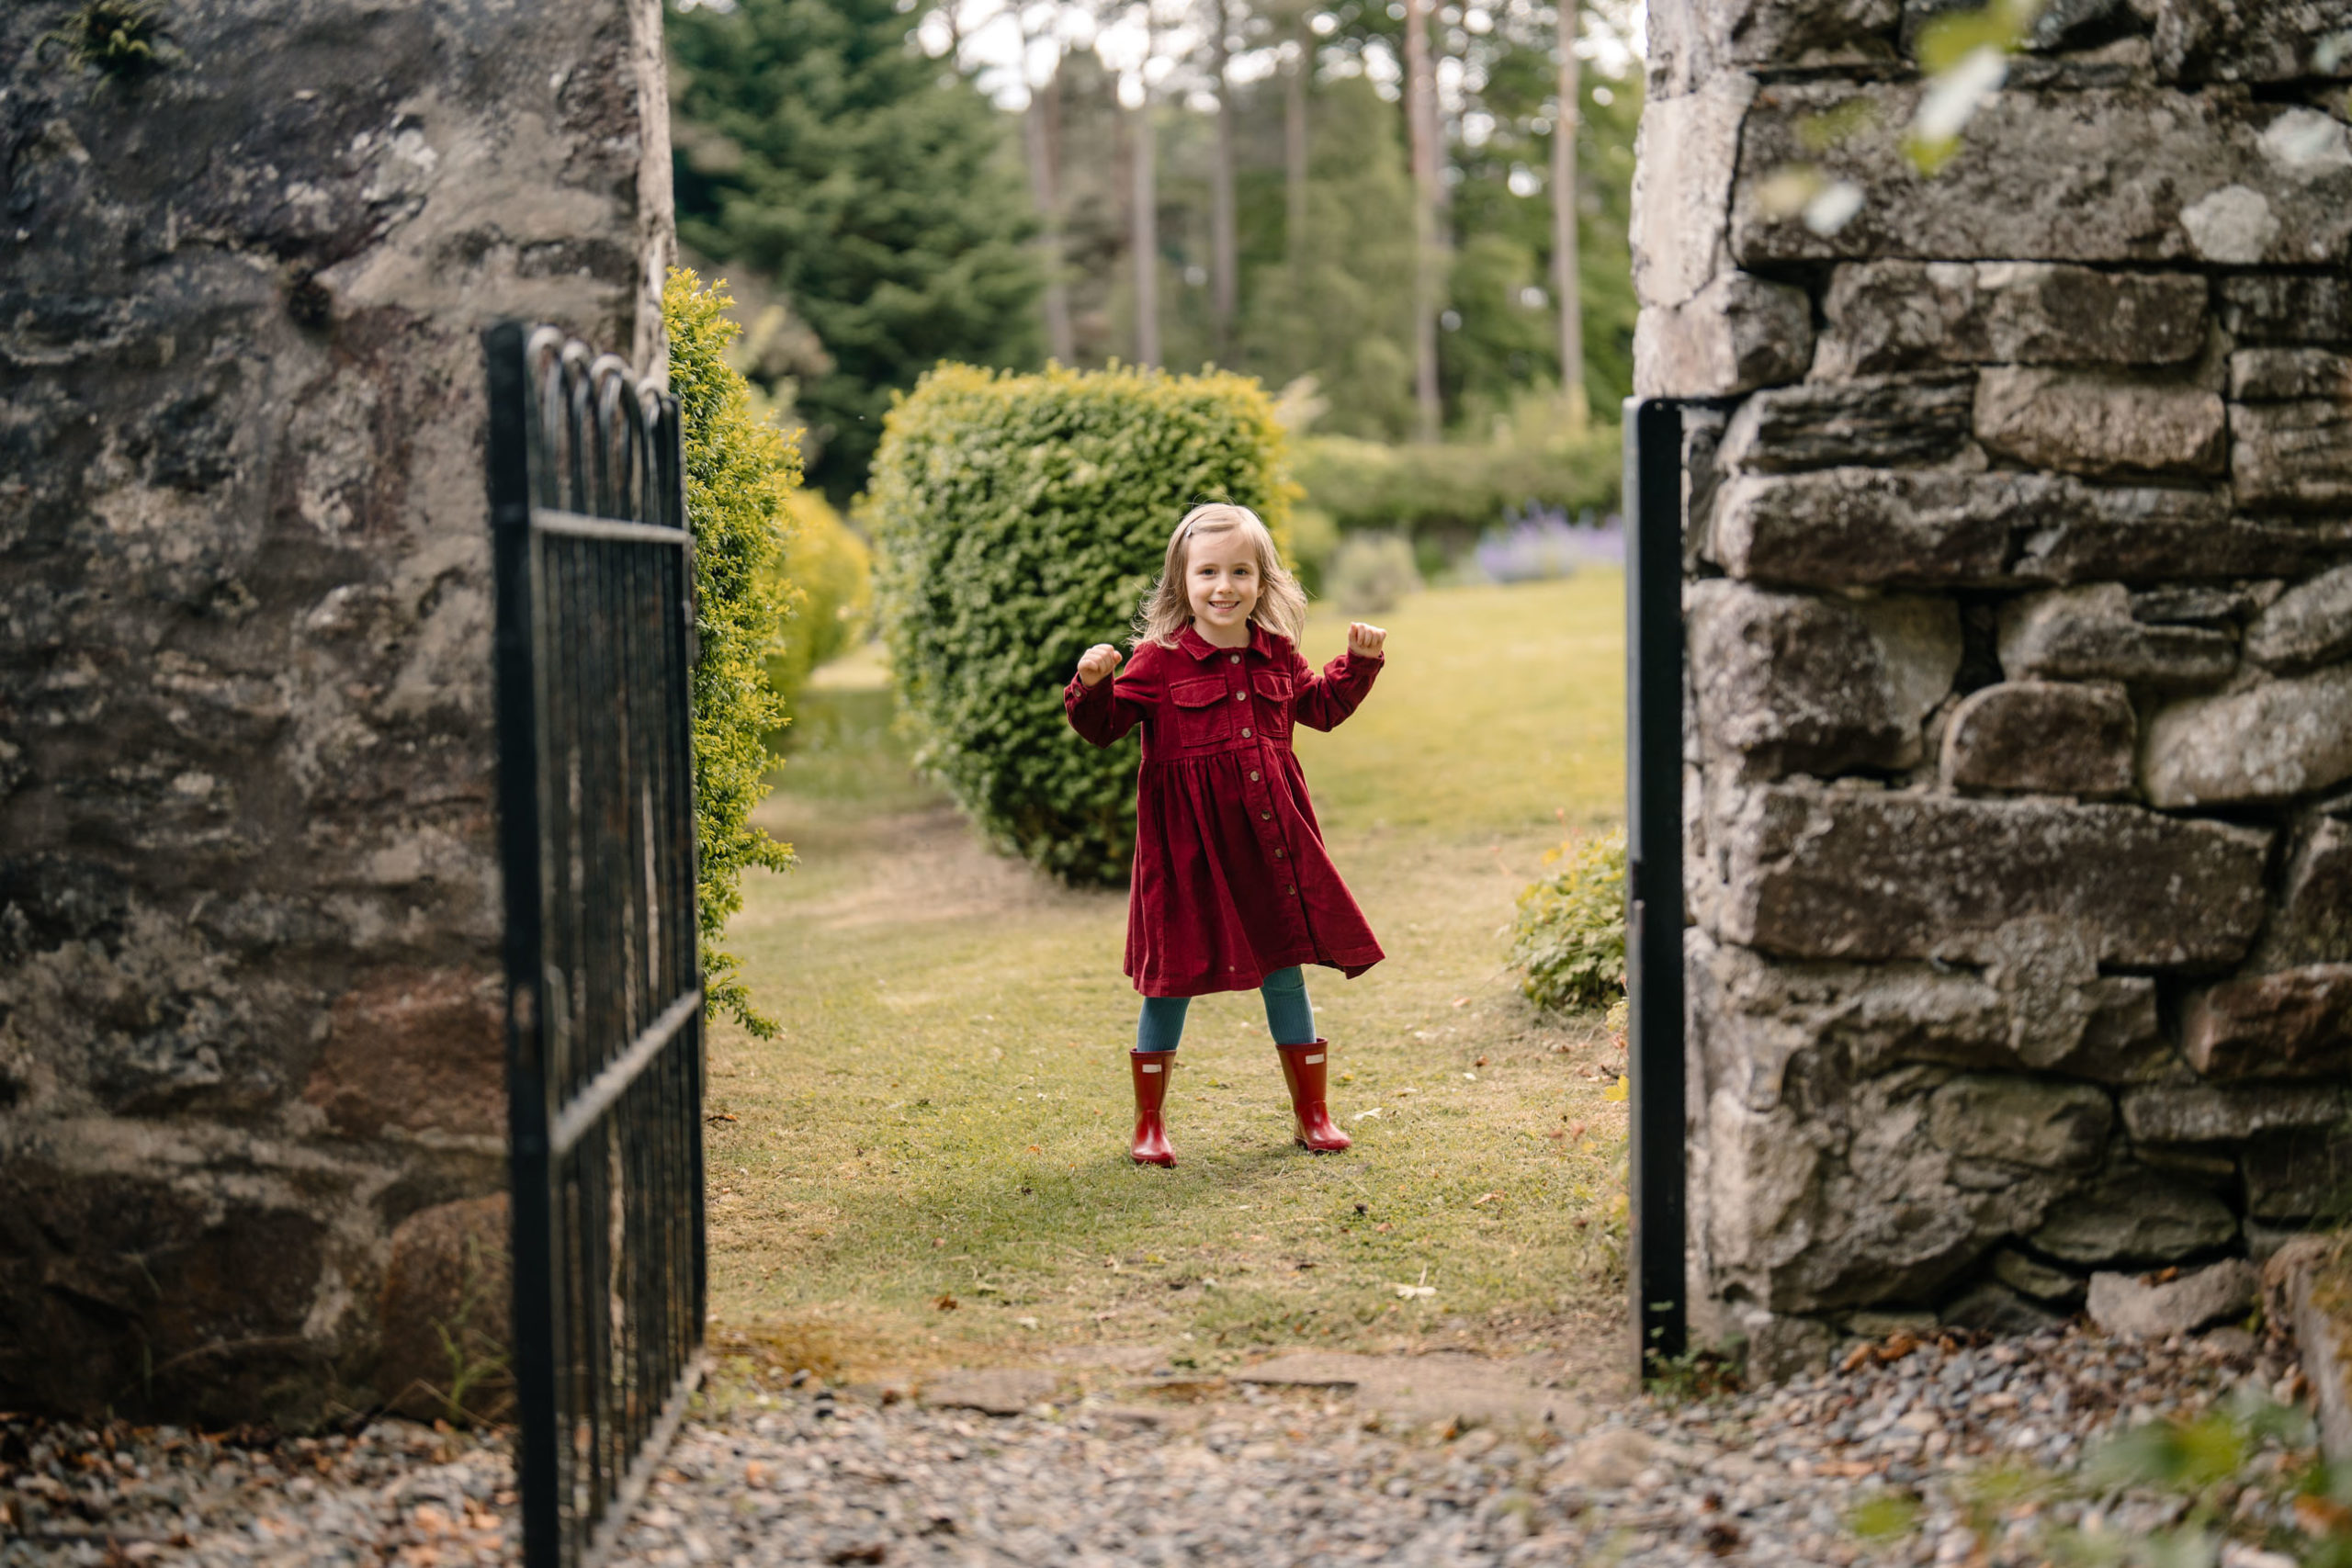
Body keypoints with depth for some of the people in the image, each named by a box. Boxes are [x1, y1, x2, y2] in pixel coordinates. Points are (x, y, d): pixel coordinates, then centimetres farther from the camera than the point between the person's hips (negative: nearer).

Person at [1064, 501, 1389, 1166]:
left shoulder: (1277, 656, 7)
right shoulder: (1159, 660, -8)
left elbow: (1321, 706, 25)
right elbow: (1103, 725, -8)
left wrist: (1359, 662, 14)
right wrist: (1092, 685, -26)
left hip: (1268, 837, 4)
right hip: (1187, 843, -4)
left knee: (1284, 970, 11)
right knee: (1174, 974, 2)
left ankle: (1311, 1112, 23)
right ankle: (1148, 1122, 16)